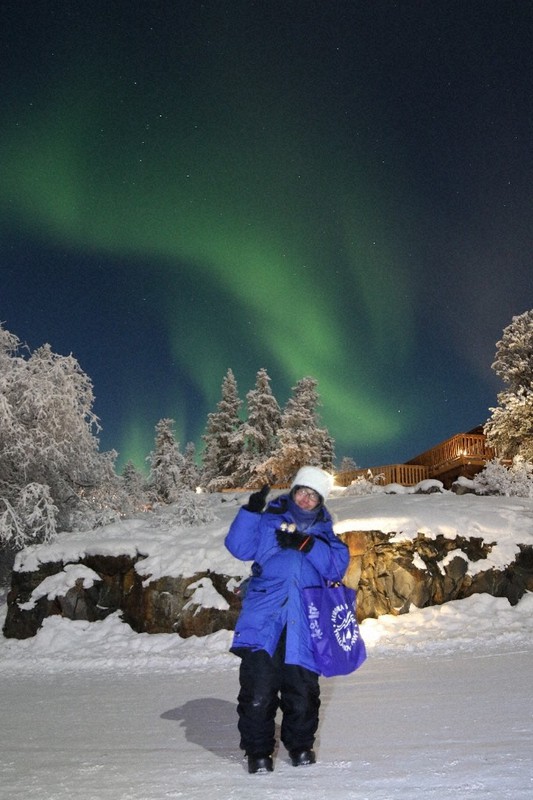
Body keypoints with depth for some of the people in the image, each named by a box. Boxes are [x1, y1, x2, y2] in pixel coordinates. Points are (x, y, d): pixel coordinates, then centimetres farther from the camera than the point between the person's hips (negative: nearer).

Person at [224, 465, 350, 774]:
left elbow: (338, 566, -1)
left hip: (303, 626, 2)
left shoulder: (324, 532, 16)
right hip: (262, 620, -1)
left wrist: (307, 545, -12)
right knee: (258, 689, -4)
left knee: (303, 690, 7)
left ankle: (301, 745, 31)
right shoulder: (268, 520, 10)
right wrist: (251, 510, -11)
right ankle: (258, 751, 16)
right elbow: (240, 548, -2)